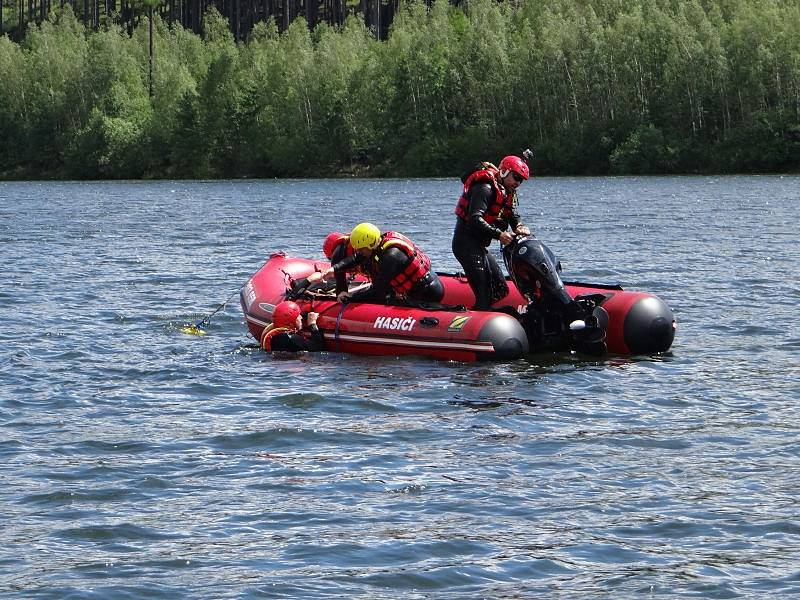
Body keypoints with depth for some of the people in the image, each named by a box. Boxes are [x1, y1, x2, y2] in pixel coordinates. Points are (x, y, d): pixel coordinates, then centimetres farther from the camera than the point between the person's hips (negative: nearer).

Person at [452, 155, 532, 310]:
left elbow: (513, 214, 4)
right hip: (467, 243, -11)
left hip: (479, 246, 11)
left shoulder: (506, 192, 16)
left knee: (501, 291, 12)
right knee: (485, 295, -18)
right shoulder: (485, 188, -16)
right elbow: (475, 219, -27)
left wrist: (519, 227, -19)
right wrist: (499, 235, -35)